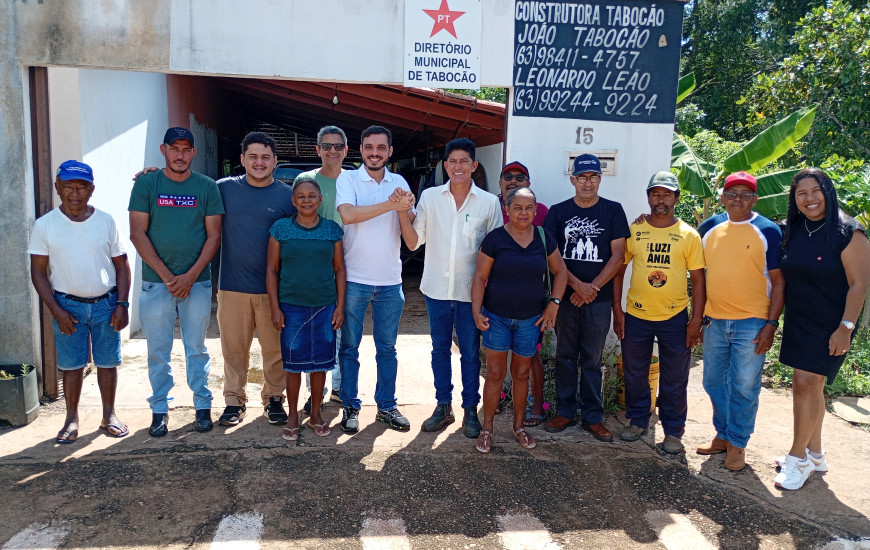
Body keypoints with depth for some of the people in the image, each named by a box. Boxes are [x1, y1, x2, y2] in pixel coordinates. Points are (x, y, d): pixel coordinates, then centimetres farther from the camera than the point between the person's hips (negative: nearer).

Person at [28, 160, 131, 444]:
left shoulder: (105, 221, 1)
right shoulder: (45, 225, -1)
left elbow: (121, 265, 4)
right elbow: (38, 272, 0)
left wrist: (121, 304, -5)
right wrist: (56, 310, -8)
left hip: (106, 303, 1)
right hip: (68, 305, 0)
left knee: (107, 363, 8)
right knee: (72, 365, 6)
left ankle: (109, 415, 24)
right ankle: (72, 419, 22)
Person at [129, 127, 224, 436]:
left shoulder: (207, 187, 3)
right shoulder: (146, 184, 2)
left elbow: (214, 235, 1)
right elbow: (137, 234, -2)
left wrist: (190, 276, -9)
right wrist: (166, 275, -9)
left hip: (197, 281, 0)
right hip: (156, 281, 0)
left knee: (196, 348, 8)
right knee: (158, 351, 7)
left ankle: (203, 405, 19)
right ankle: (160, 409, 19)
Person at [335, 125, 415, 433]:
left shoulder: (399, 183, 7)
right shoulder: (347, 179, -2)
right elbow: (348, 214, -21)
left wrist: (406, 209, -19)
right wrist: (391, 205, -23)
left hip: (390, 281, 3)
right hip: (354, 279, -3)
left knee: (387, 348, 12)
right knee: (349, 347, 7)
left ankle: (386, 406, 24)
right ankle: (350, 407, 20)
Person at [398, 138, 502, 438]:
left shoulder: (489, 202, -1)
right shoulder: (430, 196, 2)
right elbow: (413, 242, 4)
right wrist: (403, 214, -12)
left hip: (471, 290, -1)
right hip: (436, 288, 2)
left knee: (470, 352, 7)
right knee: (439, 349, 13)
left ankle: (470, 410, 22)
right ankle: (443, 407, 27)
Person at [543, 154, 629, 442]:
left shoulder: (613, 210, 2)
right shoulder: (558, 212, 3)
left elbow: (617, 254, -2)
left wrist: (592, 288, -11)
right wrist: (577, 285, -13)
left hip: (598, 299, -1)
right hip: (565, 296, 1)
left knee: (592, 360, 7)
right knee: (565, 356, 9)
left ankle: (593, 417, 18)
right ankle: (565, 411, 22)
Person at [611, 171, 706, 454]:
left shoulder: (688, 235, -1)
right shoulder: (634, 231, 1)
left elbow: (698, 279, -1)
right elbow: (618, 270, 5)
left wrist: (696, 319, -6)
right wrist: (617, 310, -1)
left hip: (675, 317, -1)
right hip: (636, 315, 1)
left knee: (674, 379, 7)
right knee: (635, 373, 13)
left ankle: (673, 431, 22)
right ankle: (637, 420, 31)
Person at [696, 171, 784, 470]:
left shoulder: (768, 231, -4)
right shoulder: (709, 228, 6)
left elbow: (778, 281, -3)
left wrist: (771, 324, -10)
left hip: (752, 323, -4)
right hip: (715, 321, 4)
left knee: (744, 388, 3)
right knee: (714, 382, 13)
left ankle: (737, 444, 20)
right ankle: (722, 435, 31)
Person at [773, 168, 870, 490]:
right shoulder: (793, 232, 5)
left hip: (829, 327, -6)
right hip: (797, 324, 6)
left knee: (807, 384, -8)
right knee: (810, 387, 12)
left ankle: (798, 457, 5)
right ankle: (815, 454, 24)